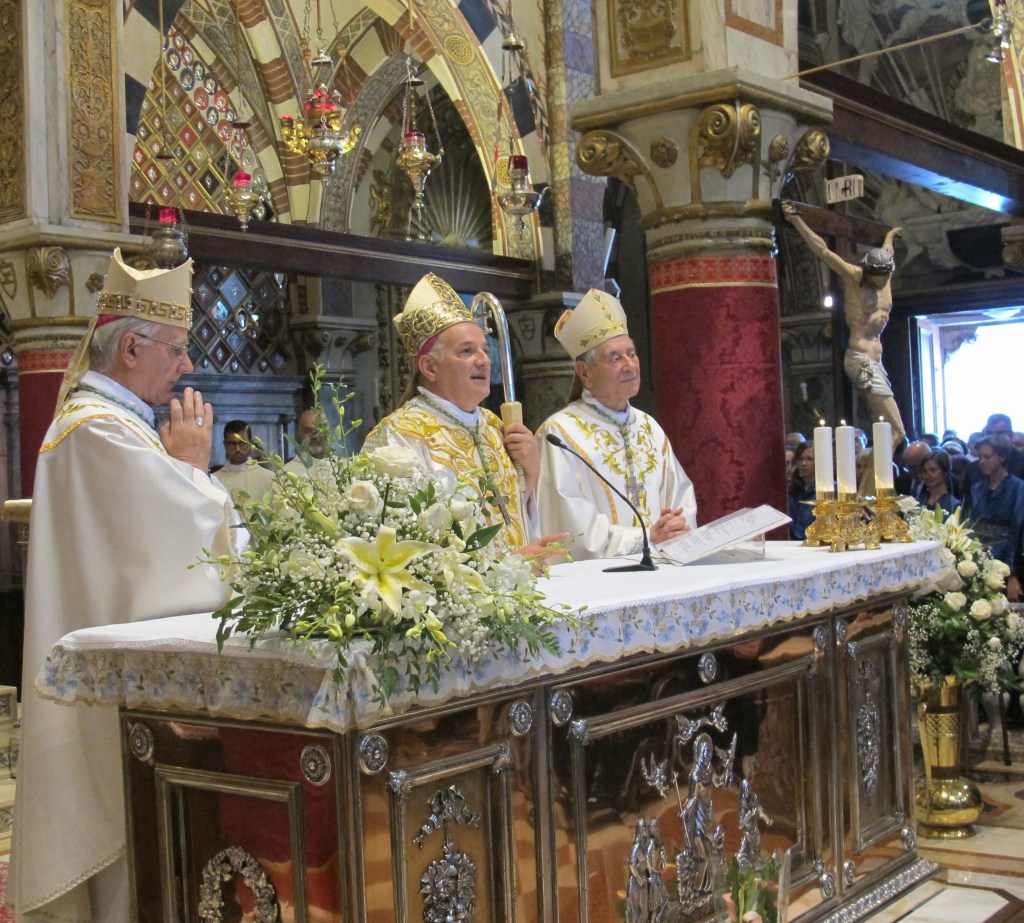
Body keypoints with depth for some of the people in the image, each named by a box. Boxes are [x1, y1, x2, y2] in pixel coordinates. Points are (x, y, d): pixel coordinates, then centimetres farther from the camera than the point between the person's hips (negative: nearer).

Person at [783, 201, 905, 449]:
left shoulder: (883, 277, 14)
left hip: (875, 361, 9)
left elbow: (885, 252, 37)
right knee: (896, 432, -16)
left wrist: (890, 235, 57)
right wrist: (796, 220, -19)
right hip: (861, 360, -9)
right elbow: (822, 251, -13)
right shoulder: (854, 277, -5)